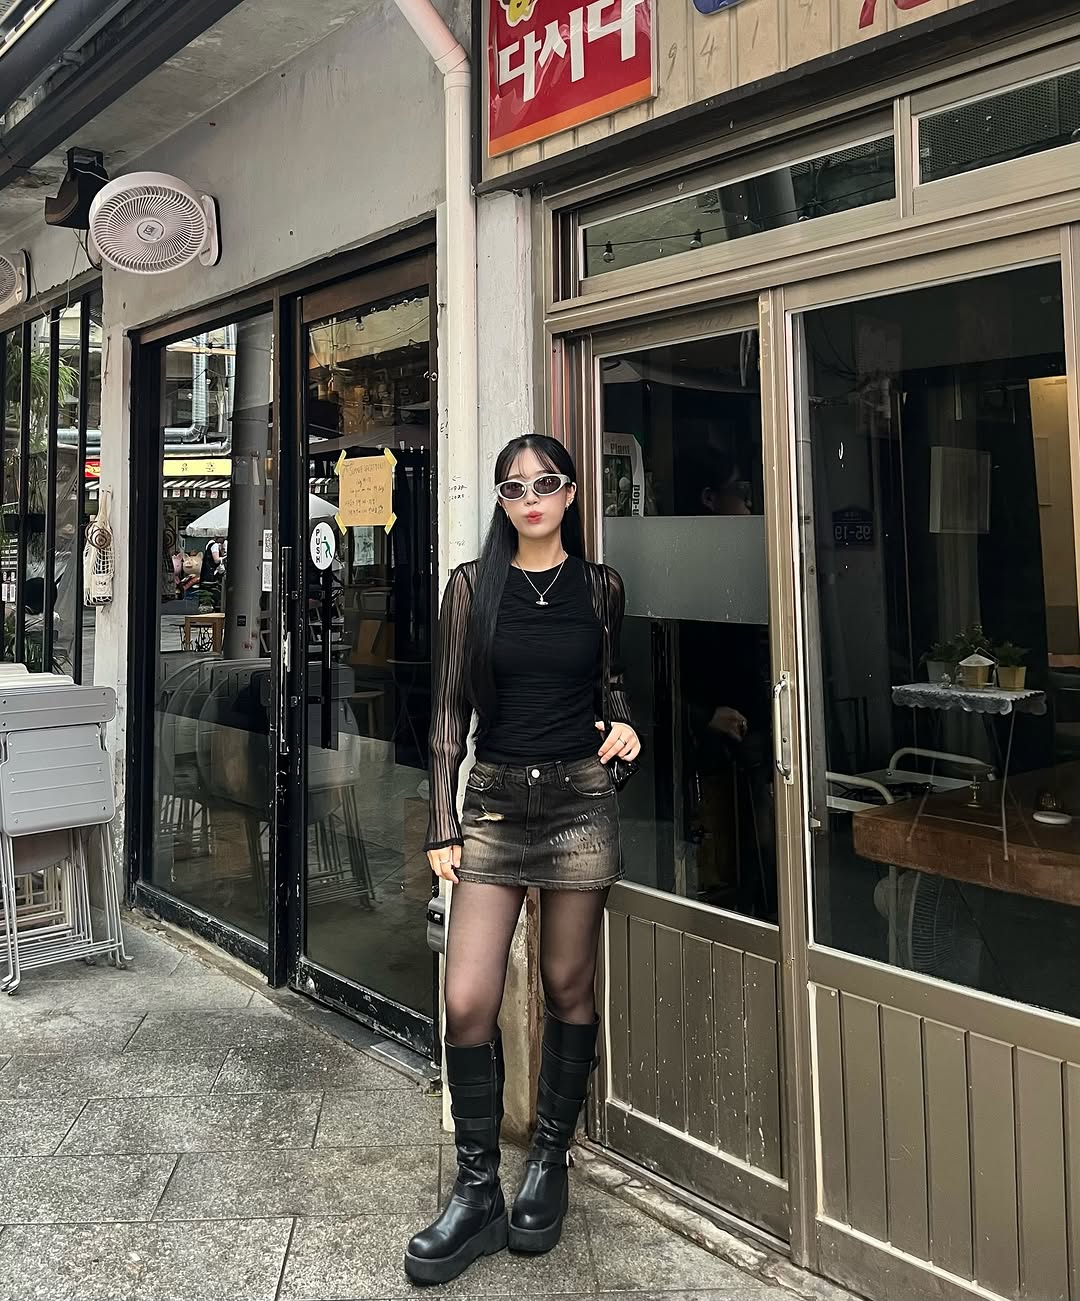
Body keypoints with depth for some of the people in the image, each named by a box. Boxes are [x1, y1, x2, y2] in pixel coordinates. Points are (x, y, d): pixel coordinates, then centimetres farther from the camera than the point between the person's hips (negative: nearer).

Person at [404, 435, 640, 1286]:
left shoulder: (600, 587, 5)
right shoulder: (473, 586, 2)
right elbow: (451, 707, 2)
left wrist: (623, 724, -3)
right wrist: (442, 824, -2)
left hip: (580, 800, 1)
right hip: (495, 801, 0)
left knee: (568, 989, 8)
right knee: (468, 1002, -5)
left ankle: (550, 1161, 29)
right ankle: (478, 1193, 12)